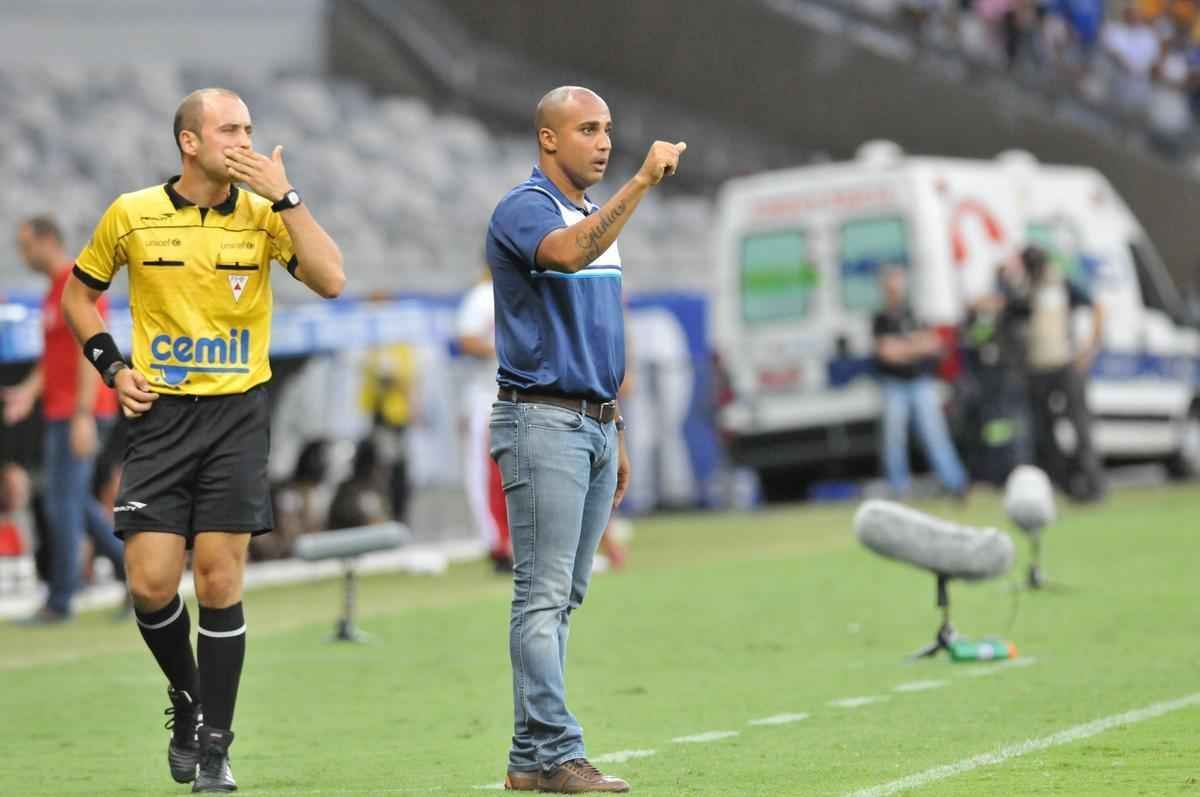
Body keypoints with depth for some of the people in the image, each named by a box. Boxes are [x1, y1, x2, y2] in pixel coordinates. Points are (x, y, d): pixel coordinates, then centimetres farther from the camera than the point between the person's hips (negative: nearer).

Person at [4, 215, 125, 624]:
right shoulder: (54, 292, 18)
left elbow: (89, 353, -18)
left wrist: (83, 416, -23)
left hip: (78, 415, -10)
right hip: (59, 414, 10)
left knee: (63, 502, -7)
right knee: (73, 502, 11)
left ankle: (60, 600, -4)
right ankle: (132, 568, 14)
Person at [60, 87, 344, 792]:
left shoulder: (264, 213, 0)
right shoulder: (132, 215, 0)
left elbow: (331, 281, -14)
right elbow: (81, 292, 15)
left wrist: (285, 198, -16)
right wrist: (113, 367, 3)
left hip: (238, 415, 0)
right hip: (161, 416, 0)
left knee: (220, 581, -4)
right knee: (151, 583, -7)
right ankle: (187, 698, 22)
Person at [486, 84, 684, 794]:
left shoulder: (600, 215, 19)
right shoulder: (524, 209, -8)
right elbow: (569, 252, -33)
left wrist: (616, 432, 21)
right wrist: (642, 182, -34)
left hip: (596, 424, 9)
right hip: (543, 421, -9)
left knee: (563, 598, 7)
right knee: (543, 595, -9)